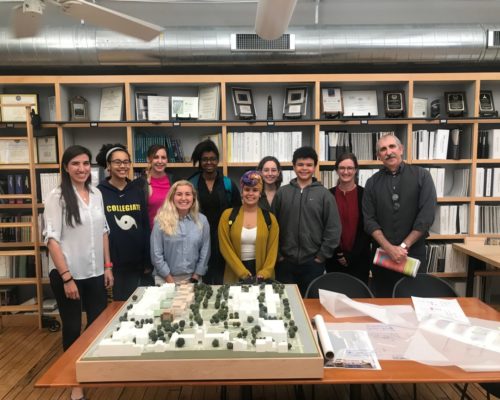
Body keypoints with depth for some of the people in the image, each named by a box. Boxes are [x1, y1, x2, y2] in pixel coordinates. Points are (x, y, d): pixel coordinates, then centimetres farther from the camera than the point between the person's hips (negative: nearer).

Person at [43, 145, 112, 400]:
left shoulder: (96, 194, 5)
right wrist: (67, 277, -17)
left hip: (95, 273, 5)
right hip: (67, 275, -5)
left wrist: (108, 266, 8)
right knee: (72, 328, 9)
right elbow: (52, 239, -14)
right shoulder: (57, 197, -11)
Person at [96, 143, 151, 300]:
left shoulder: (137, 191, 5)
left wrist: (148, 260, 4)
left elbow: (146, 226, 6)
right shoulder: (99, 192, -5)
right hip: (111, 262, -3)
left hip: (136, 263, 3)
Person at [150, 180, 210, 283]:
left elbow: (205, 252, 1)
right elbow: (156, 254, -8)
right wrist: (170, 280, -9)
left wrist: (196, 277, -2)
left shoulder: (202, 220, -2)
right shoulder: (161, 220, -8)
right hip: (165, 279, -2)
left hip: (192, 278, 2)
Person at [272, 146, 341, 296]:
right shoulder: (282, 193, 3)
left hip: (313, 263, -1)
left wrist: (321, 256, -6)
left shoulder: (324, 194, 0)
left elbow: (333, 229, -3)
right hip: (285, 262, 1)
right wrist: (277, 254, 0)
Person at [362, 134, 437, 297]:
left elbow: (426, 215, -9)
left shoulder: (421, 176, -2)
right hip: (382, 253, 2)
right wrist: (389, 248, -15)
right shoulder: (372, 183, 4)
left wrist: (404, 246, -13)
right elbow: (369, 220, -3)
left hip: (413, 252, -1)